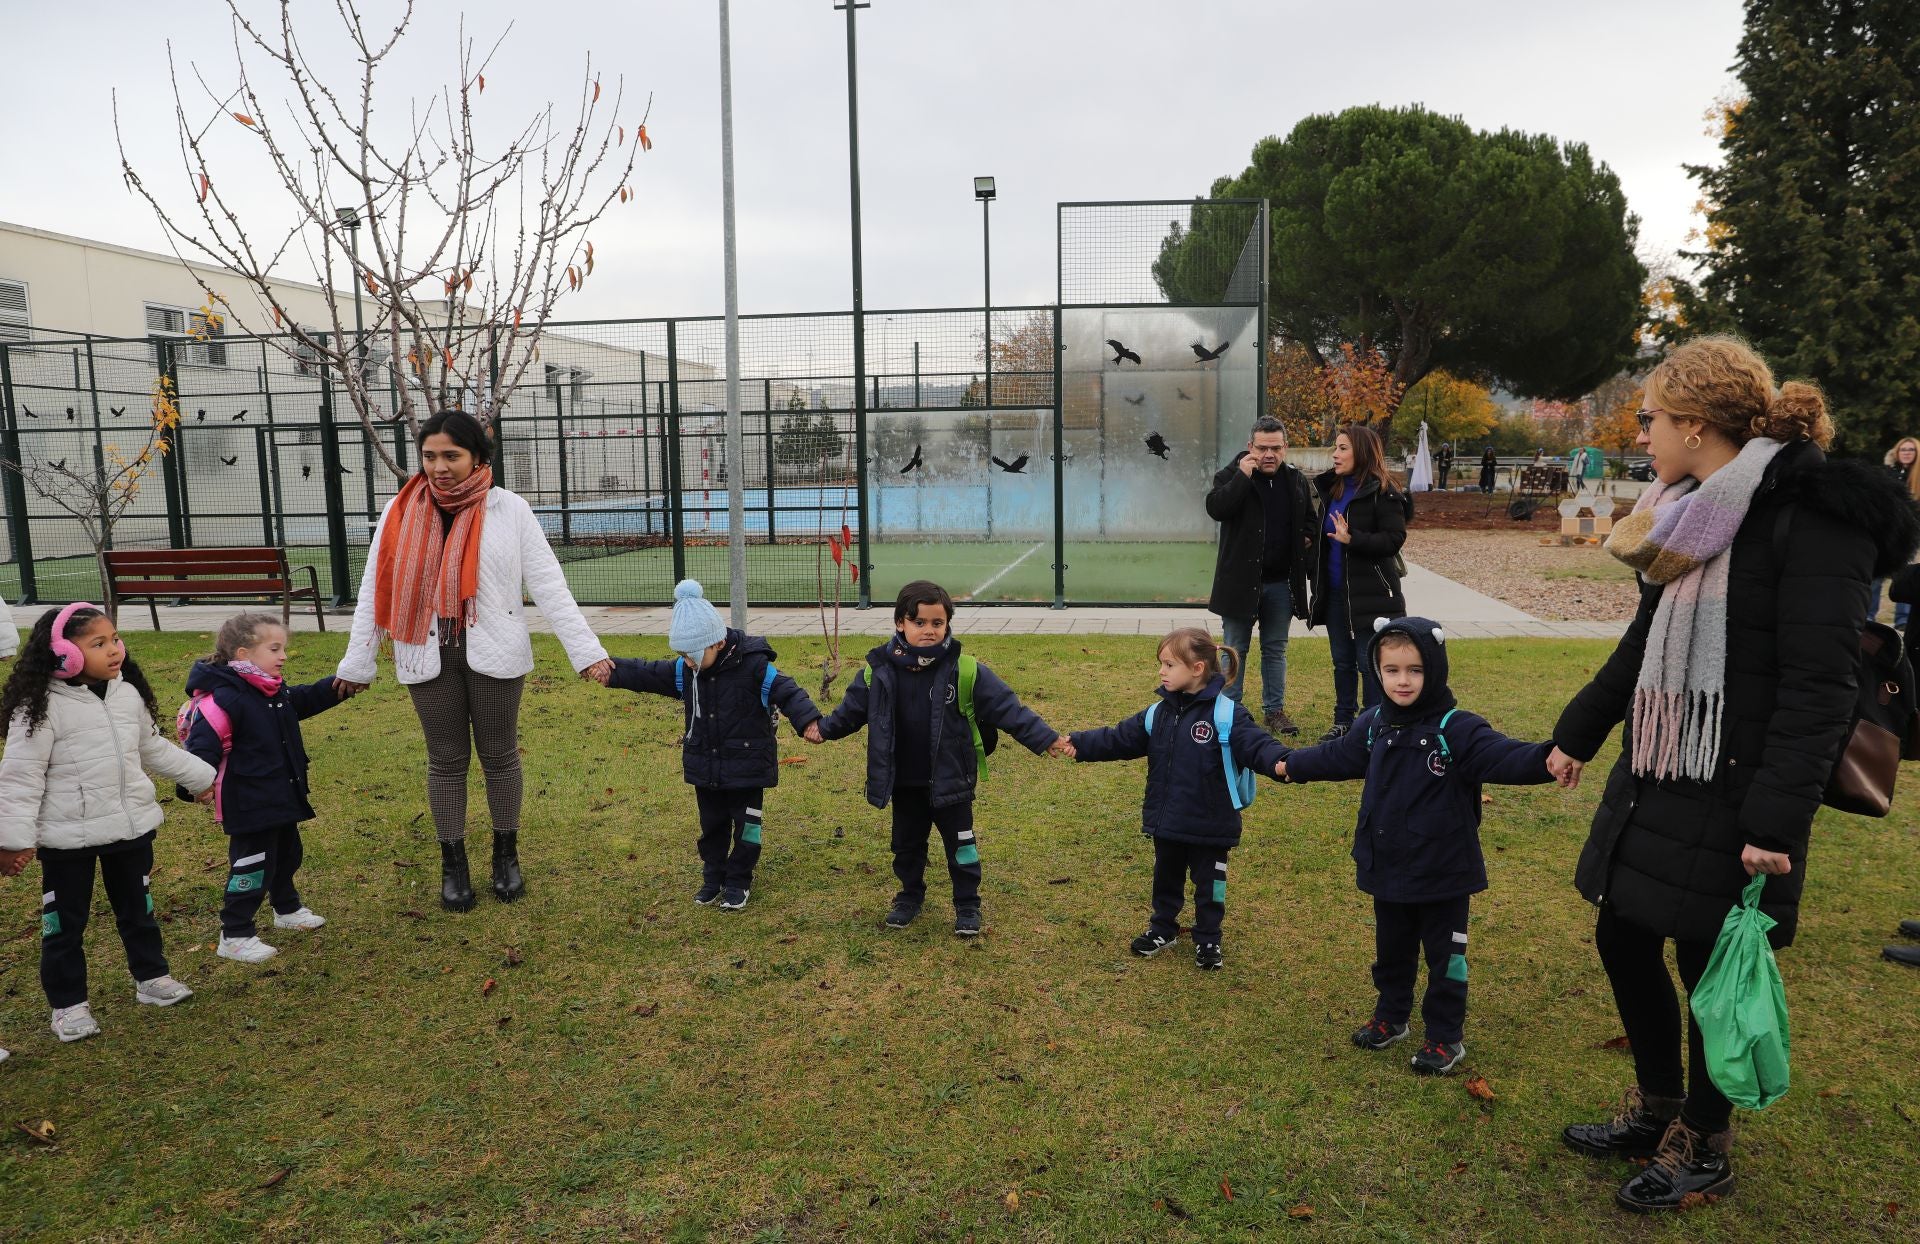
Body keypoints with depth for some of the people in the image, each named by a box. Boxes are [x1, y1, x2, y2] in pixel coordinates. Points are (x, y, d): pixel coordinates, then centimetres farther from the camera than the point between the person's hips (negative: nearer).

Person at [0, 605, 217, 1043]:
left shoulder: (128, 694, 2)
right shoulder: (42, 707, -16)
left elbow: (153, 748, 17)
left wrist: (199, 776, 24)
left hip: (131, 826, 5)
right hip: (67, 837, -5)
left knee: (137, 908, 19)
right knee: (65, 921, 8)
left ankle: (152, 978, 34)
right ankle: (68, 1004, 21)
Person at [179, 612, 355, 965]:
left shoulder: (277, 690, 5)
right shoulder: (224, 698, -24)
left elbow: (304, 701, 25)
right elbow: (202, 745, -28)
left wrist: (335, 687, 12)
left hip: (282, 797, 10)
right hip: (249, 804, -10)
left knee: (287, 854, 25)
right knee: (252, 866, -2)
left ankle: (287, 909, 45)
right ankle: (234, 936, 11)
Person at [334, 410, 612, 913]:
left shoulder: (509, 510, -6)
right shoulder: (401, 513, 0)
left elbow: (548, 584, -8)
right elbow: (374, 591, 5)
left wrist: (586, 650, -14)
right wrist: (357, 663, 7)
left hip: (494, 656, -1)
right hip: (429, 658, 1)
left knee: (499, 756, 11)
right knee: (446, 759, 10)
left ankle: (506, 856, 28)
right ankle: (453, 864, 24)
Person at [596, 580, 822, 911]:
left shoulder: (753, 666, -20)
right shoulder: (683, 671, -4)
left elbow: (787, 692, -21)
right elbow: (647, 674, 3)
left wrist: (808, 720, -35)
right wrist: (613, 671, -11)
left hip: (747, 767, -5)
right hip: (705, 767, 5)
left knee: (746, 826, 7)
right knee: (712, 824, 18)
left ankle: (738, 881, 24)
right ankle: (713, 877, 34)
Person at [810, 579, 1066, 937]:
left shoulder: (965, 671, -15)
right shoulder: (879, 671, -8)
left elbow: (1007, 708, -14)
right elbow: (852, 709, 10)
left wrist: (1046, 739, -18)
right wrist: (825, 730, 4)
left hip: (950, 781, -2)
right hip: (903, 782, 3)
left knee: (960, 844, 10)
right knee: (906, 844, 19)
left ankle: (967, 905, 27)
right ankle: (910, 896, 40)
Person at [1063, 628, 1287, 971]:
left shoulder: (1225, 713, -16)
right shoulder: (1158, 713, 2)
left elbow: (1254, 743, -26)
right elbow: (1119, 739, 5)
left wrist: (1279, 762, -46)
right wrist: (1080, 744, -4)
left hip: (1210, 825, -5)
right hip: (1166, 823, 5)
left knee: (1208, 883, 11)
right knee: (1166, 878, 21)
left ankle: (1208, 940, 29)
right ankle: (1163, 928, 40)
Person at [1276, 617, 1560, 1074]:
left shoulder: (1457, 729, -18)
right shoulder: (1374, 724, 2)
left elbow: (1502, 756, -32)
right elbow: (1338, 755, 20)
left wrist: (1545, 760, -52)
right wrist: (1293, 765, 31)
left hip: (1442, 874, -5)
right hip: (1387, 870, 6)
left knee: (1445, 955, 10)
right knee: (1392, 950, 21)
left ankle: (1446, 1037, 25)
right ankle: (1391, 1017, 40)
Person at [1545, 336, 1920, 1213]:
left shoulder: (1816, 517, -16)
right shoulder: (1696, 515, 10)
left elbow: (1818, 688, -21)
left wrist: (1777, 823, -25)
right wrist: (1578, 734, 25)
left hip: (1730, 800, -8)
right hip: (1653, 782, 8)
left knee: (1709, 970, 6)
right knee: (1623, 943, 15)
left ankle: (1704, 1149, 28)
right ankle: (1657, 1109, 37)